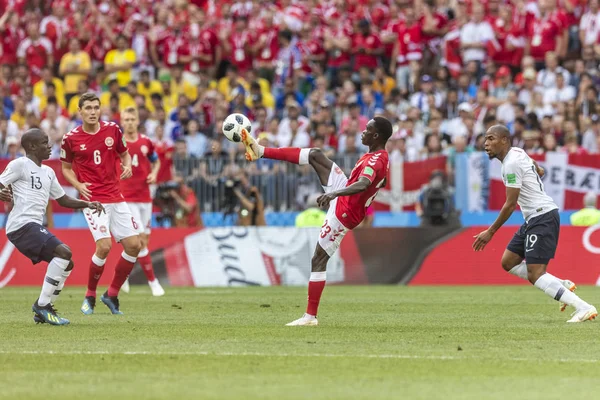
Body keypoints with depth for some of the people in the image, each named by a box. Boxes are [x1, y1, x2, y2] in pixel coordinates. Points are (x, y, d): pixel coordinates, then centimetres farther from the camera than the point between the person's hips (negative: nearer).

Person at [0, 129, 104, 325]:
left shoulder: (48, 172, 21)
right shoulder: (20, 165, -4)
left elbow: (63, 200, 28)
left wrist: (87, 204, 13)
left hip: (35, 227, 9)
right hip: (22, 225, -9)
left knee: (66, 264, 9)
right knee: (64, 252, -21)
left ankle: (43, 311, 12)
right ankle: (42, 305, -18)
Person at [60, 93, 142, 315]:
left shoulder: (112, 130, 3)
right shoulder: (71, 138, -4)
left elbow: (124, 154, 17)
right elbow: (66, 168, 9)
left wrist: (128, 166, -5)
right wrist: (78, 185, -9)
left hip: (116, 197, 4)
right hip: (93, 199, -4)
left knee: (134, 245, -2)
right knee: (104, 246, -19)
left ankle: (112, 295, 14)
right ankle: (90, 297, 2)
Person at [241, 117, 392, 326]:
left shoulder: (376, 161, -29)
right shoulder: (381, 157, 2)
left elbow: (363, 184, -49)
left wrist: (335, 193, -64)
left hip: (342, 214, -10)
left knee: (318, 261, -4)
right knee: (315, 155, 5)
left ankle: (310, 316, 1)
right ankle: (261, 151, 8)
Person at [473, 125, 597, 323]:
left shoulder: (511, 164, -17)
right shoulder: (518, 153, 11)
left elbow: (510, 204, -16)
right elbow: (539, 171, 28)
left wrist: (490, 232, -10)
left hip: (542, 216, -10)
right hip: (533, 219, 10)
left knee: (535, 274, -16)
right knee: (508, 262, 12)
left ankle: (584, 308, -20)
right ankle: (563, 286, 11)